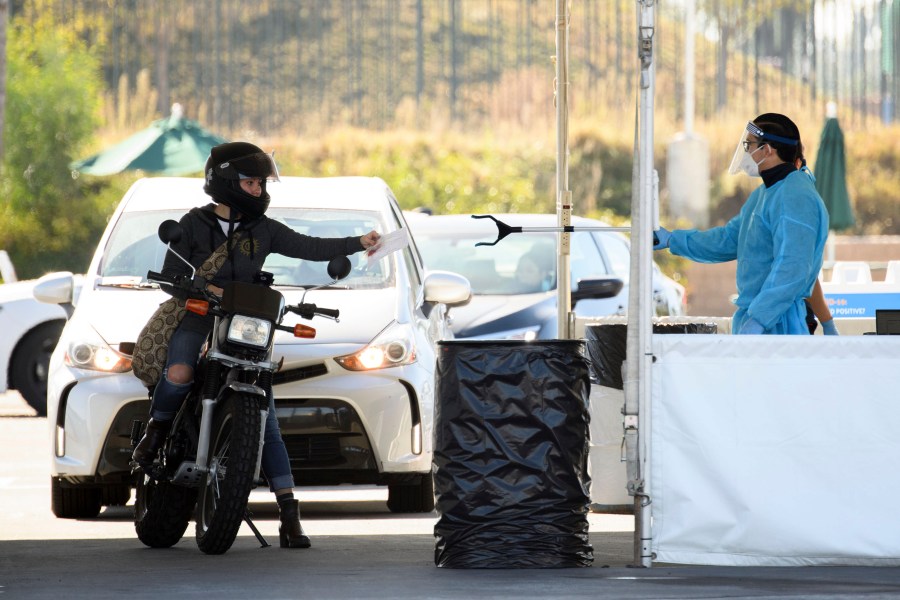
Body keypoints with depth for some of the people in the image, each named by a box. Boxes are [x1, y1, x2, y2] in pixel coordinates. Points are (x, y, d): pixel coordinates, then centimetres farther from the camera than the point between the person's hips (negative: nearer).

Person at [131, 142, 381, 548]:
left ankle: (289, 514, -7)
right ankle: (156, 431, -5)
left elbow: (309, 248, 4)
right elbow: (170, 274, 2)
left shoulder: (263, 230, 9)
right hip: (197, 318, -2)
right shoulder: (194, 224, 3)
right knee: (179, 373, -37)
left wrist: (358, 243, -8)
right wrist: (201, 288, -15)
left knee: (266, 422, -5)